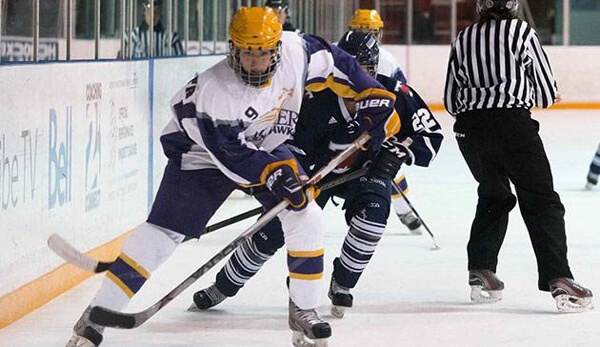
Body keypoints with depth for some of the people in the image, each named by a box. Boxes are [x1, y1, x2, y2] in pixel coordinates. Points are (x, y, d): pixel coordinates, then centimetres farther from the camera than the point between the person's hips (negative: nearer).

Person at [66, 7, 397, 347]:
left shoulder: (296, 51, -21)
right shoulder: (213, 91, -34)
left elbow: (330, 61, -2)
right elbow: (232, 153, -29)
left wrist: (371, 94, -5)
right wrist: (272, 173, -36)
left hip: (267, 147, 5)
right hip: (204, 151, -5)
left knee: (306, 218, -8)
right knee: (162, 234, -15)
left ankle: (304, 311, 9)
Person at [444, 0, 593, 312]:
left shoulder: (463, 39, 12)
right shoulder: (520, 31, 0)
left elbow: (451, 101, 15)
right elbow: (547, 93, 1)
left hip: (469, 128, 5)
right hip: (512, 122, -5)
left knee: (493, 196, 25)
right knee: (541, 201, -1)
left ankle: (481, 274, 19)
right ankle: (558, 280, -13)